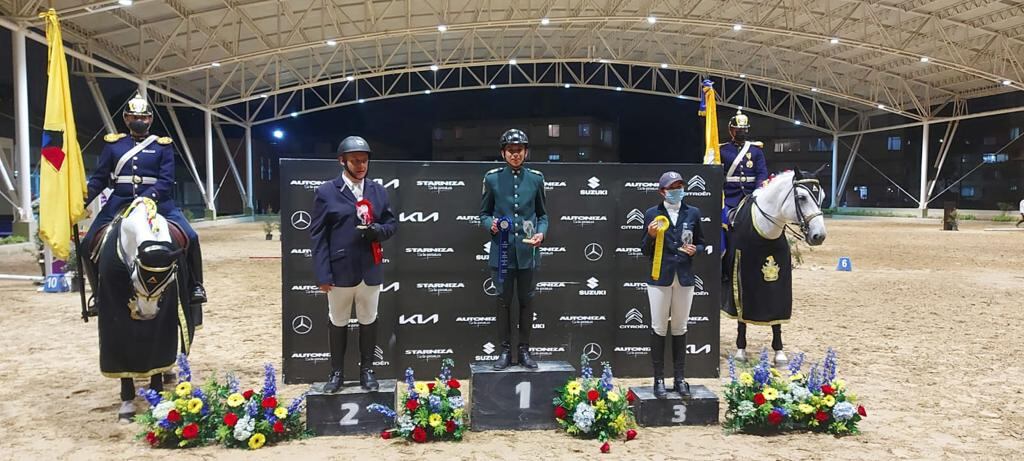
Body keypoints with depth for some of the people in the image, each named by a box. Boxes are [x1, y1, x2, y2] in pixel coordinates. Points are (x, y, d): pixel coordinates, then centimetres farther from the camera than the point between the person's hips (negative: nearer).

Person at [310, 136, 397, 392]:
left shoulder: (378, 191, 7)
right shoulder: (326, 192, -4)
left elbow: (392, 223, 10)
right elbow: (318, 235, -6)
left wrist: (377, 230, -14)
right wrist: (323, 274, -12)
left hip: (371, 271, 3)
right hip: (340, 271, -2)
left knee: (369, 321, 13)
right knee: (338, 322, 11)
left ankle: (366, 370, 28)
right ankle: (337, 372, 27)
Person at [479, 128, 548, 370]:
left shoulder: (536, 178, 6)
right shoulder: (492, 178, 2)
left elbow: (543, 214, 10)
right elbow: (483, 213, 7)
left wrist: (541, 233, -8)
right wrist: (490, 224, -14)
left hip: (526, 250, 1)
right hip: (502, 250, -1)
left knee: (526, 300, 8)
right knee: (504, 300, 5)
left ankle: (524, 350, 18)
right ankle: (505, 350, 16)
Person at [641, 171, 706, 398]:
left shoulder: (693, 213, 6)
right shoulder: (652, 214, -1)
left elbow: (701, 243, 13)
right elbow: (644, 250, 2)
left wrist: (695, 250, -8)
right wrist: (651, 235, -17)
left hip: (684, 277, 2)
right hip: (660, 277, -2)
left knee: (680, 328, 9)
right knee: (659, 328, 2)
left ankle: (679, 378, 19)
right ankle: (659, 379, 11)